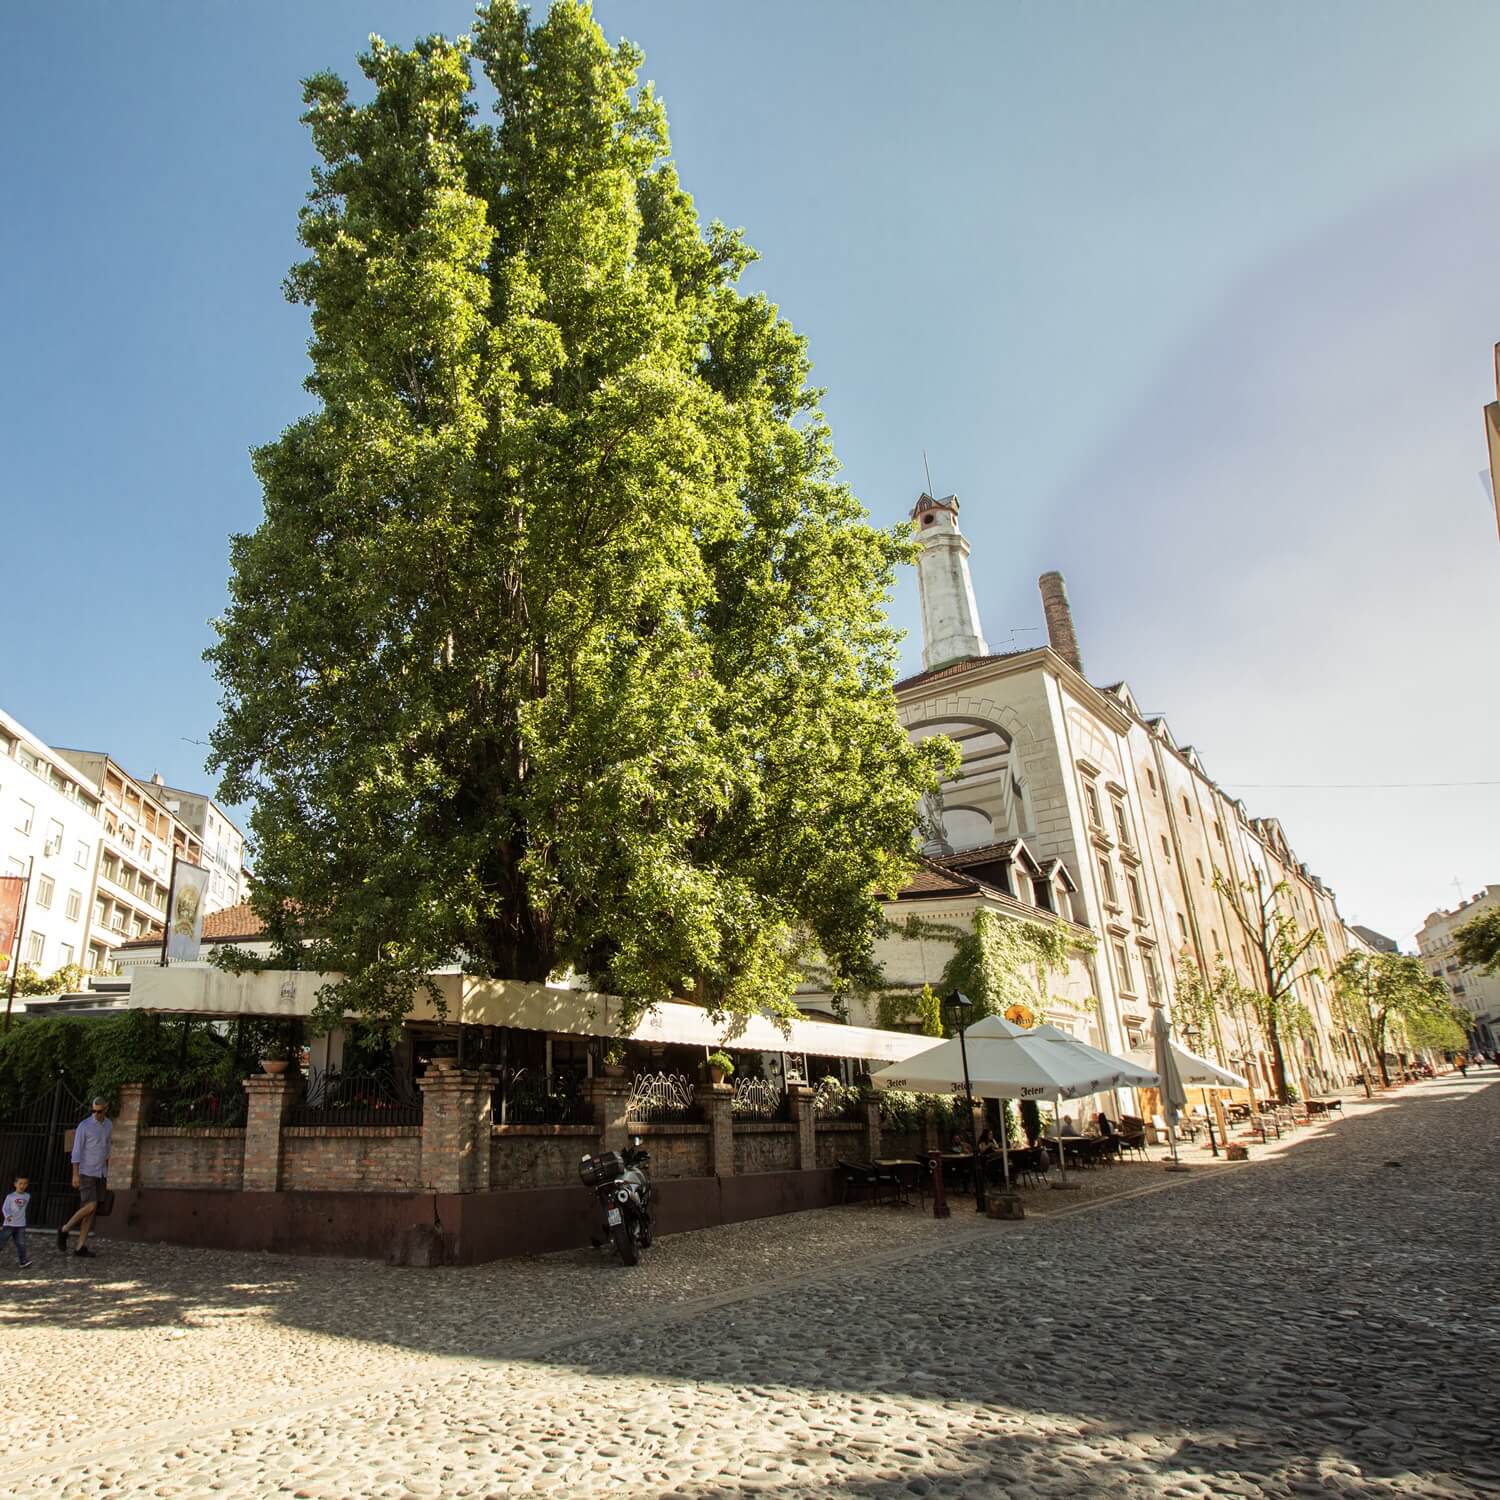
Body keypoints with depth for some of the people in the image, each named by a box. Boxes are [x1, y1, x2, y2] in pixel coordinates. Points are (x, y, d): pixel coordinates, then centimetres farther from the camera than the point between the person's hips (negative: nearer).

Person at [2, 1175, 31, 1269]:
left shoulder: (27, 1196, 5)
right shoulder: (10, 1197, -6)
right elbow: (5, 1208, -12)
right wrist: (7, 1216, -29)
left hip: (21, 1225, 3)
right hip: (9, 1224, -3)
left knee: (21, 1244, 0)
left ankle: (23, 1261, 0)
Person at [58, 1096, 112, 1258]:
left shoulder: (109, 1125, 7)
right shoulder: (84, 1125, -14)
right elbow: (76, 1151, -15)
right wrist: (75, 1175, -22)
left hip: (99, 1173, 6)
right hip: (85, 1172, -6)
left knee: (91, 1210, 2)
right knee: (90, 1206, -16)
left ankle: (81, 1247, 5)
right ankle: (65, 1230, 8)